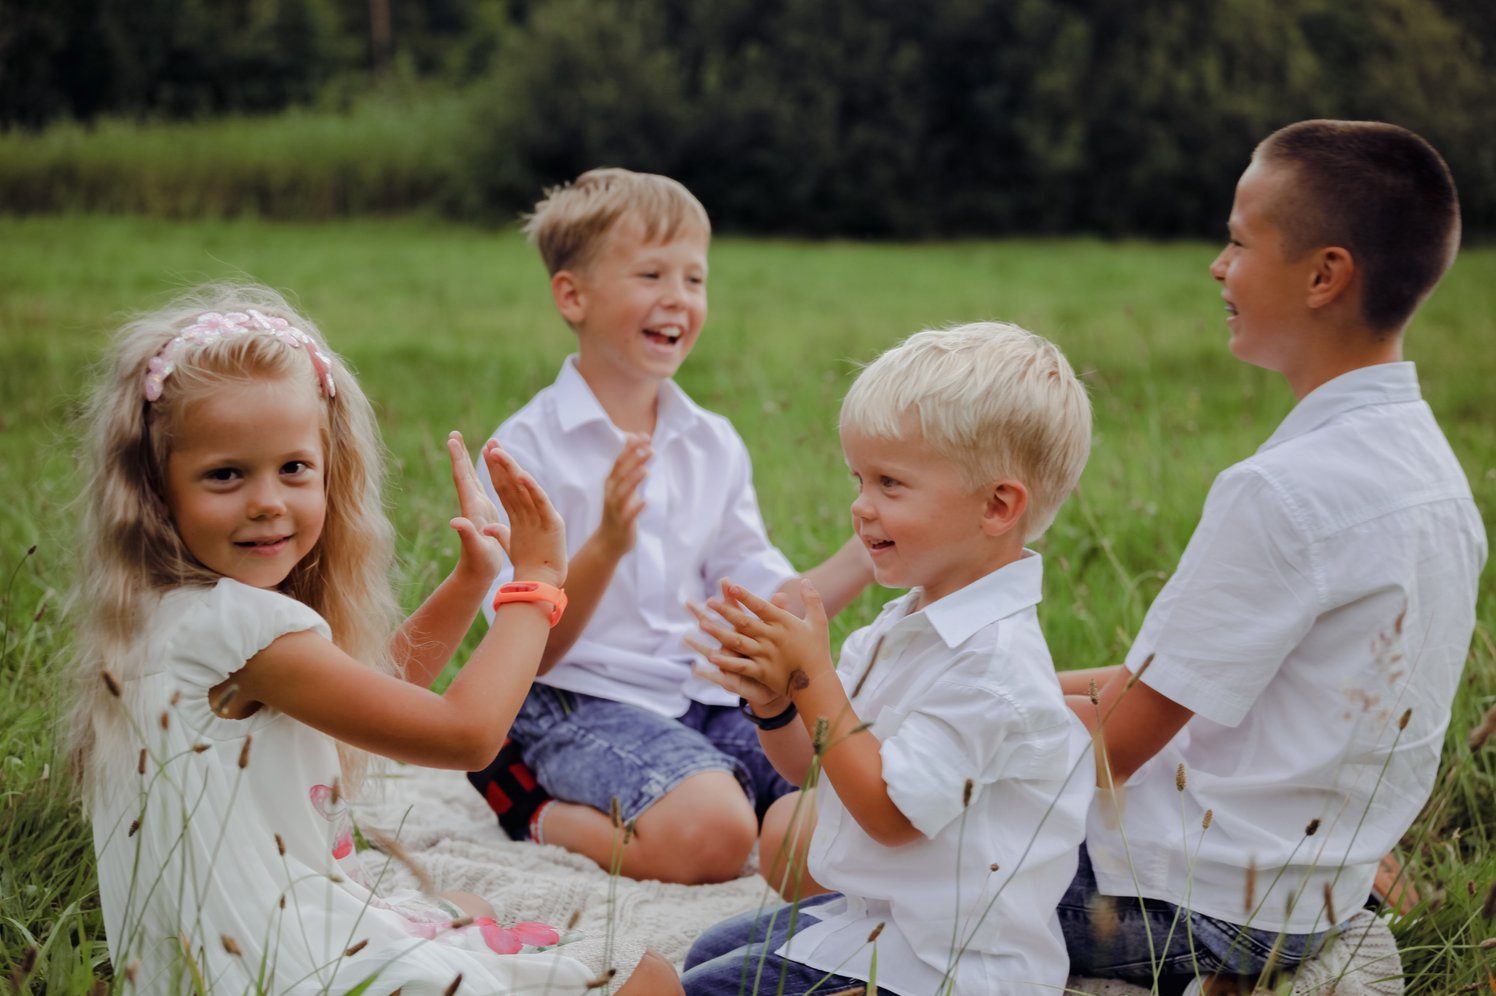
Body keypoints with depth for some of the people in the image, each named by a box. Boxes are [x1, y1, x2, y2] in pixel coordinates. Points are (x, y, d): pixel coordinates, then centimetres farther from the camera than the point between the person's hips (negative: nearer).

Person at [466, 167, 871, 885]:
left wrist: (868, 553, -5)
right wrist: (605, 547, -27)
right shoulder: (527, 448, -8)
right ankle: (532, 806, -3)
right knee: (711, 834, -31)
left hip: (706, 697, 6)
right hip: (579, 702, -6)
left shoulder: (715, 445, 10)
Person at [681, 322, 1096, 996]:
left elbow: (889, 811, -25)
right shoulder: (908, 623, 6)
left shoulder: (993, 661, -25)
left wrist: (812, 676, -23)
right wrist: (772, 699, -12)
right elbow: (810, 764, 11)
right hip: (874, 910, 10)